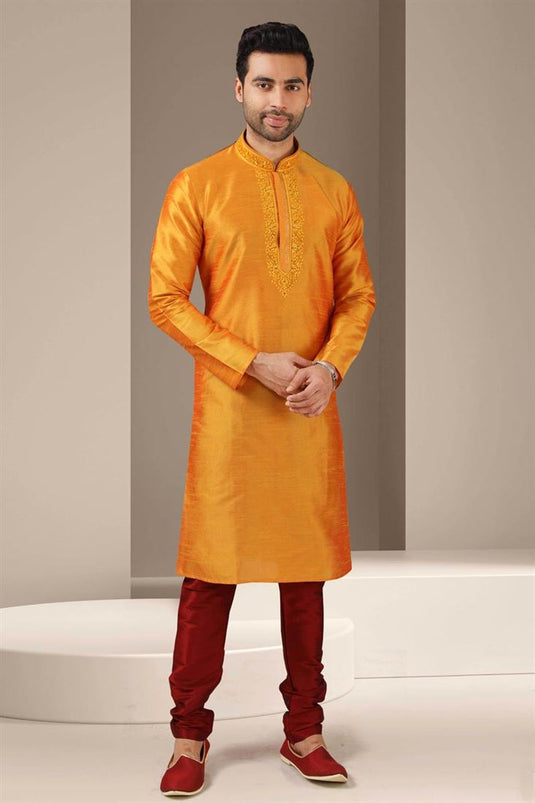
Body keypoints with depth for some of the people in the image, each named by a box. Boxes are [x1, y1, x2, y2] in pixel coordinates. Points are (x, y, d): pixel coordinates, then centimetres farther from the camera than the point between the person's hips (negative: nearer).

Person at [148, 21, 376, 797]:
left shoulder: (335, 192, 9)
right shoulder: (197, 185, 0)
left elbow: (359, 295, 10)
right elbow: (165, 299, -5)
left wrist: (330, 367, -9)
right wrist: (256, 365, -12)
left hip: (311, 412, 3)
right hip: (228, 411, -3)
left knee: (307, 572, 9)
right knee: (210, 574, 1)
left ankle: (304, 731, 21)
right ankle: (190, 738, 13)